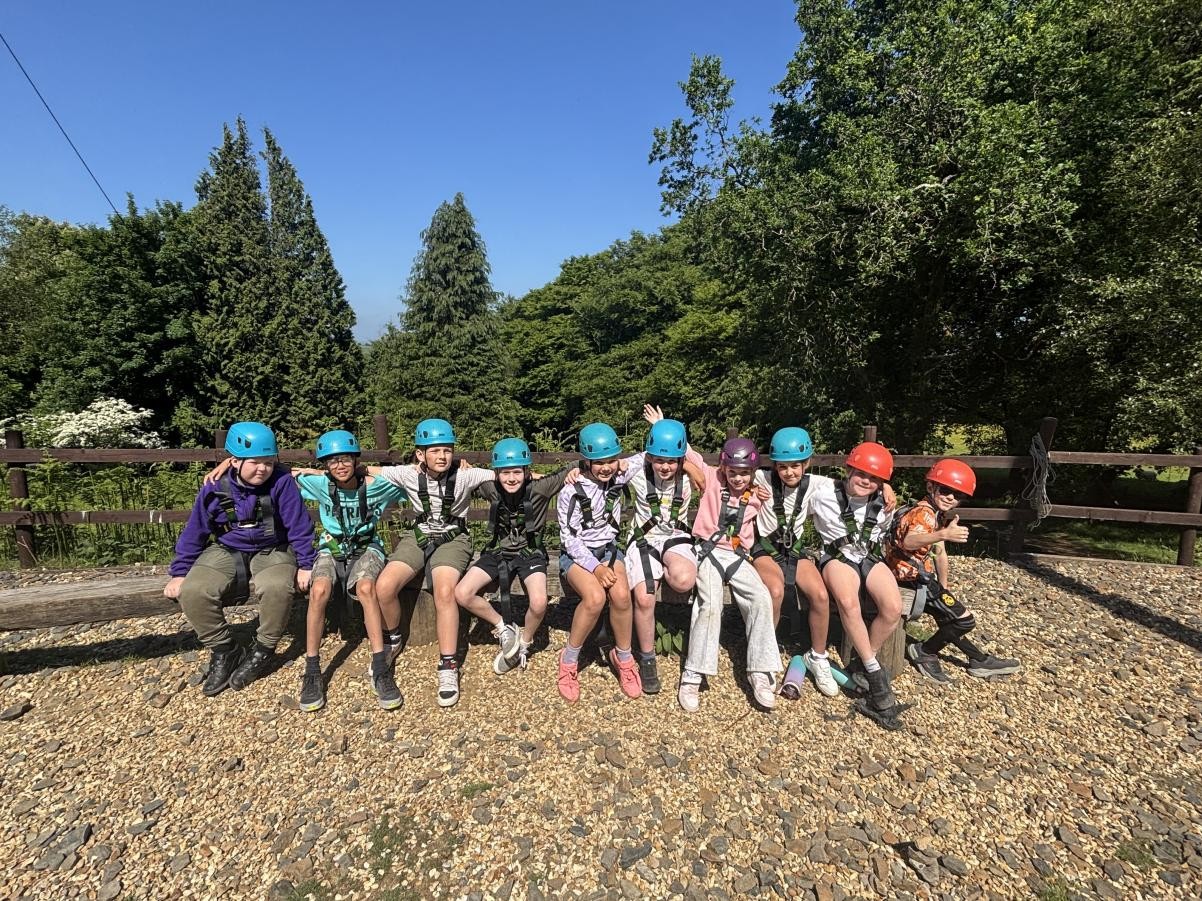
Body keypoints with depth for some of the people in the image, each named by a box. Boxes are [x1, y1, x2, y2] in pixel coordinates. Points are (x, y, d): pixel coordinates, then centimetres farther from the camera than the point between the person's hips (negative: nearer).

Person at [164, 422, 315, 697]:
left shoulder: (282, 482, -17)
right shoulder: (215, 488, -8)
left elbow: (299, 525, -11)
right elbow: (194, 532, 4)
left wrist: (305, 565, -11)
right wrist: (179, 573, 5)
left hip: (272, 552, -3)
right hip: (226, 552, 3)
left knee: (277, 587, -34)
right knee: (192, 592, -23)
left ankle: (263, 651, -7)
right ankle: (224, 651, 1)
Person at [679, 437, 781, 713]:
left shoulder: (756, 495, 10)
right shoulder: (711, 477, 1)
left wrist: (767, 503, 6)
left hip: (738, 556, 4)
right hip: (709, 551, -3)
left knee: (762, 599, -21)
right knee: (711, 606, -26)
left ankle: (760, 672, -10)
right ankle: (693, 676, -16)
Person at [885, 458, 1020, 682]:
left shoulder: (937, 515, 12)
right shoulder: (924, 513, -21)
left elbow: (940, 553, 20)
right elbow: (908, 542, -43)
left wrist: (943, 589, 22)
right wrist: (944, 534, -58)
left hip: (918, 579, 10)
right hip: (911, 581, -10)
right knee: (964, 620, -7)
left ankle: (979, 660, 41)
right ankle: (924, 652, 8)